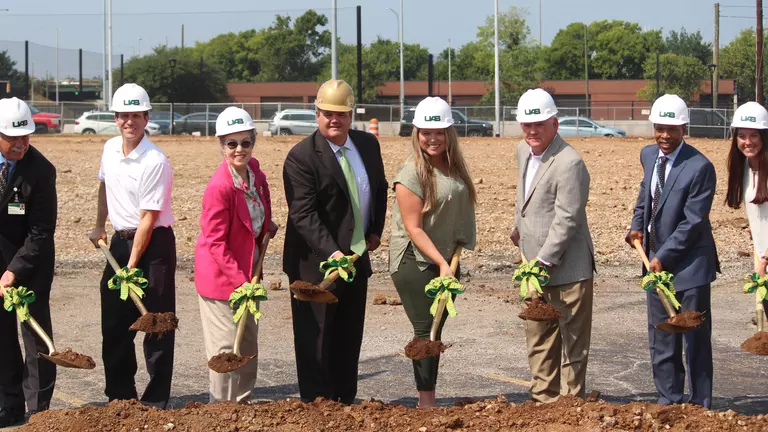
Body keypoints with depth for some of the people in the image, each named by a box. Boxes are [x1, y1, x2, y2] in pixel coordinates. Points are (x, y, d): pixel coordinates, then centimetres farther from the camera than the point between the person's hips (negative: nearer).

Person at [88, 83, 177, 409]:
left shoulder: (155, 162, -19)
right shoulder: (110, 149, 3)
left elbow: (148, 219, -20)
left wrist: (132, 265, -20)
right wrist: (99, 225, 20)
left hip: (154, 242, -7)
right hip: (120, 239, 7)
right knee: (114, 323, 11)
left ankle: (156, 401, 4)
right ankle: (120, 395, 23)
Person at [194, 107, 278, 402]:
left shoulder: (254, 172, -1)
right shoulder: (219, 187, -24)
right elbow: (215, 243, -22)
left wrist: (266, 226, 10)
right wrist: (241, 280, -25)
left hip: (246, 272, 8)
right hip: (221, 277, -8)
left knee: (249, 349, 17)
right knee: (227, 351, -1)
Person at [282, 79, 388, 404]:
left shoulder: (368, 145, 4)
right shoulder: (301, 157, -17)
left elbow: (379, 189, 21)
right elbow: (303, 215, -23)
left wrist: (376, 231, 11)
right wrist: (331, 253, -33)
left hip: (357, 258, 6)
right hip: (316, 265, -6)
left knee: (350, 340, 13)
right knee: (316, 341, 0)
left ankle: (345, 403, 23)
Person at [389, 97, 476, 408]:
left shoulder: (454, 168, 5)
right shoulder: (412, 173, -16)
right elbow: (413, 228, -18)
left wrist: (455, 258, 7)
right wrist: (441, 263, -21)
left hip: (445, 259, 7)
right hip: (415, 261, -7)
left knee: (437, 325, 11)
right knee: (426, 328, -6)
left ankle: (430, 398, 18)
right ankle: (425, 402, 0)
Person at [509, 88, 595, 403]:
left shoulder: (569, 163, -20)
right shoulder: (524, 151, 8)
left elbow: (566, 220, -23)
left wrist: (543, 261, -23)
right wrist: (519, 229, 27)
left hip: (567, 269, -9)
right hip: (535, 265, 9)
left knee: (572, 340, 1)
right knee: (538, 340, 16)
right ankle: (544, 399, 26)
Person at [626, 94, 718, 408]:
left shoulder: (700, 167, -18)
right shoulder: (648, 155, 5)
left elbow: (692, 222, -19)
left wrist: (663, 258, -18)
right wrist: (638, 225, 10)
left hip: (688, 263, -7)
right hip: (656, 259, 7)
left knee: (695, 338, 2)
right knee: (661, 339, 12)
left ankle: (700, 406, 11)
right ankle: (669, 400, 23)